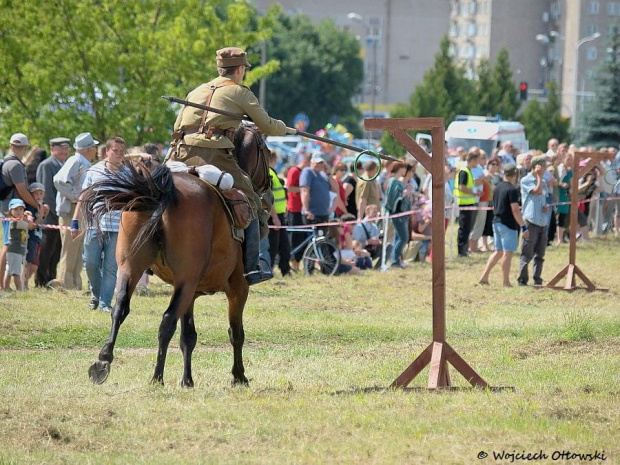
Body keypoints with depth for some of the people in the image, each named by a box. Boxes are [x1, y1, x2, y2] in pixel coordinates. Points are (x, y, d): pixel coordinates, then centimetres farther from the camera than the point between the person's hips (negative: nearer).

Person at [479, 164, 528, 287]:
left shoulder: (497, 188, 10)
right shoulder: (512, 190, -15)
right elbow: (515, 210, -20)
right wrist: (524, 227, -18)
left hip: (496, 222, 8)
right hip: (508, 225, -8)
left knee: (498, 251, 15)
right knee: (508, 252, -2)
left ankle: (484, 276, 8)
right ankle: (506, 282, 1)